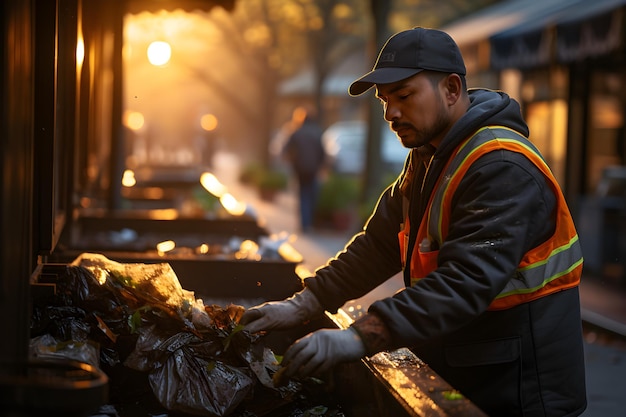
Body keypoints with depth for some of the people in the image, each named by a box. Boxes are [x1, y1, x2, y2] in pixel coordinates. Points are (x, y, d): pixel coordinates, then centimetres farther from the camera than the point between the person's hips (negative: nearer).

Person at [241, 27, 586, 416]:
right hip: (455, 375, 8)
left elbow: (465, 282, -33)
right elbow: (378, 245, 7)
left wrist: (358, 338, -40)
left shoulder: (502, 167, -24)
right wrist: (301, 306, -6)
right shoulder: (427, 158, 9)